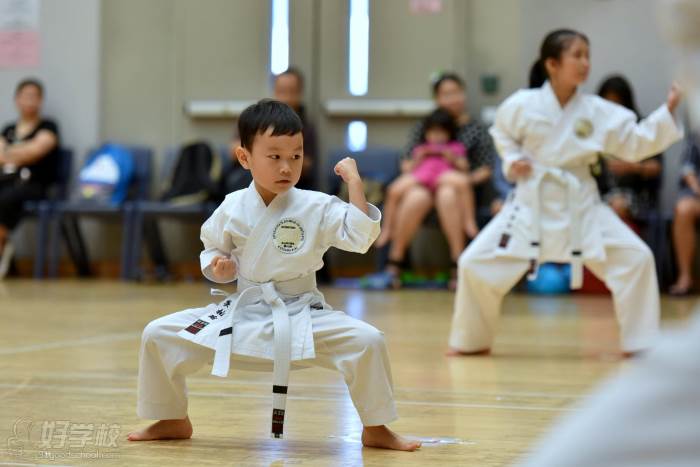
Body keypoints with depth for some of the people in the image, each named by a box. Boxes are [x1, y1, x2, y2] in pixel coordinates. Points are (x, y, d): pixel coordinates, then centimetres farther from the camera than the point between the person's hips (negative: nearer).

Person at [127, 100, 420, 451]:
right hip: (242, 313, 2)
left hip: (302, 316, -2)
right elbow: (212, 251, 11)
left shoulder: (317, 207, -10)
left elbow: (361, 236, -19)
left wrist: (354, 182, -22)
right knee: (158, 335, -7)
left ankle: (375, 429, -2)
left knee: (367, 341, -26)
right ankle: (173, 420, 18)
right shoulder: (232, 209, -4)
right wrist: (219, 267, -11)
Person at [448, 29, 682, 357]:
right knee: (475, 264, -7)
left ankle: (641, 343, 5)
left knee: (635, 258, -10)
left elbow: (636, 142, -5)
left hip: (580, 204, 1)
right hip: (532, 203, -1)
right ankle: (472, 340, 16)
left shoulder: (597, 111, -5)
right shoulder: (523, 105, -9)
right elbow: (502, 132, 11)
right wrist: (511, 161, -6)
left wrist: (668, 111, -15)